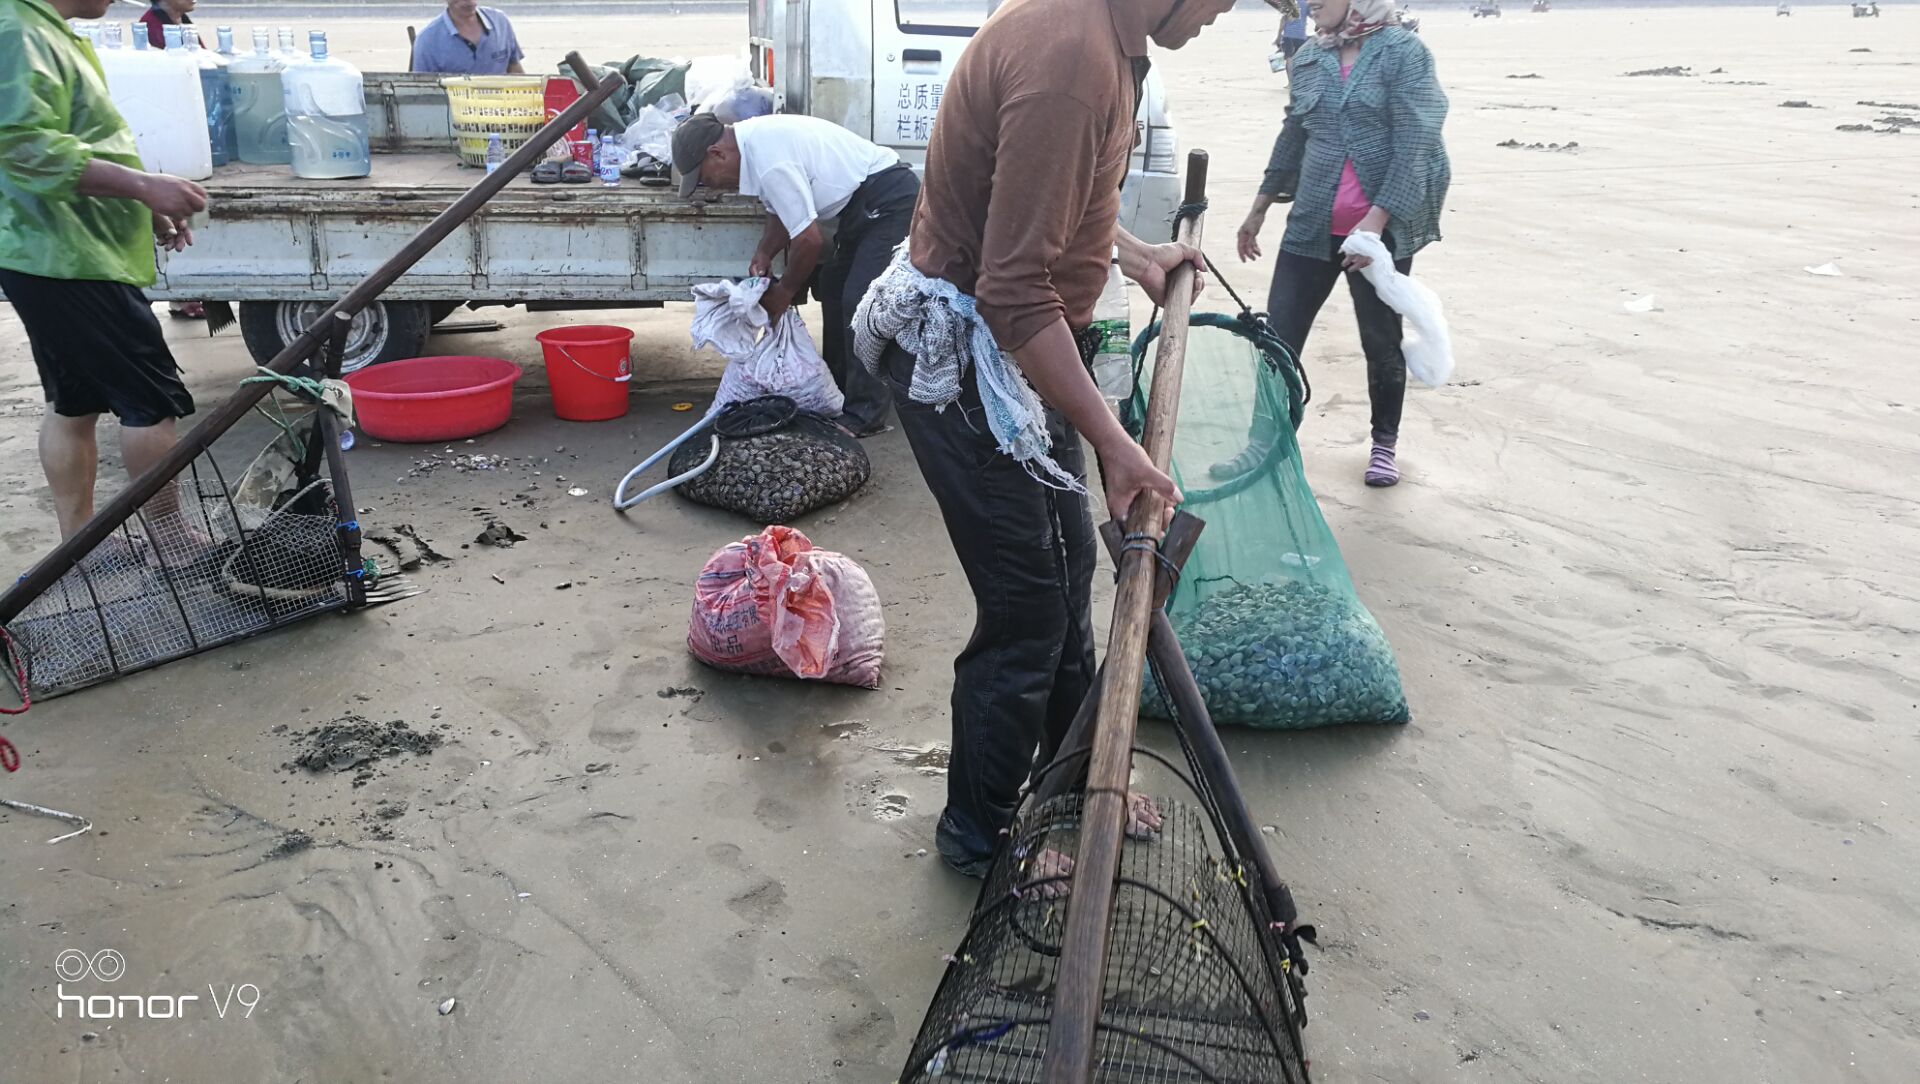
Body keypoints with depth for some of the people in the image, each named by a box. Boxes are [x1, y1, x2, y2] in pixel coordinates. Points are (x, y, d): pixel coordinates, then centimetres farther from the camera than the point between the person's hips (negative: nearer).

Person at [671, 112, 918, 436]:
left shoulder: (769, 162, -25)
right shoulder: (754, 139, 6)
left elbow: (810, 240, -22)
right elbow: (784, 211, 17)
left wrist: (783, 292, -7)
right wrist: (763, 255, 2)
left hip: (889, 200, -11)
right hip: (865, 204, 11)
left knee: (860, 301, -16)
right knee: (833, 290, 14)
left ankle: (865, 415, -11)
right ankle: (840, 394, 23)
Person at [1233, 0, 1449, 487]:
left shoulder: (1403, 52, -7)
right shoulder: (1308, 60, 8)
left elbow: (1415, 145, -14)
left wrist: (1377, 218, -23)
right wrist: (1259, 209, 22)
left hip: (1382, 230, -4)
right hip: (1312, 226, 4)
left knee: (1381, 340, 9)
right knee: (1279, 336, 0)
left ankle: (1384, 442, 27)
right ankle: (1263, 444, 9)